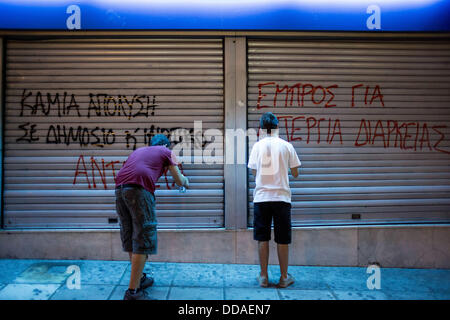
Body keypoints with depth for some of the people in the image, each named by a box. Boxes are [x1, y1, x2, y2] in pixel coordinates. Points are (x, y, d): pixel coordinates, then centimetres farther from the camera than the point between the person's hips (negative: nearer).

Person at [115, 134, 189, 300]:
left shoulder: (139, 150, 33)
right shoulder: (166, 152, 18)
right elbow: (179, 181, 19)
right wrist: (185, 181, 42)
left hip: (120, 188, 7)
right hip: (139, 189, -7)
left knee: (130, 237, 15)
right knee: (143, 238, -4)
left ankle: (139, 279, 29)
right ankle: (133, 291, -4)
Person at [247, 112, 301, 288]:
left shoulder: (257, 146, 1)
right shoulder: (286, 146, 0)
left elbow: (254, 172, 8)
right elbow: (295, 173, 5)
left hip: (261, 197, 1)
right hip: (281, 197, 0)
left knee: (262, 238, 8)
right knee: (282, 239, 8)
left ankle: (263, 276, 15)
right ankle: (284, 277, 17)